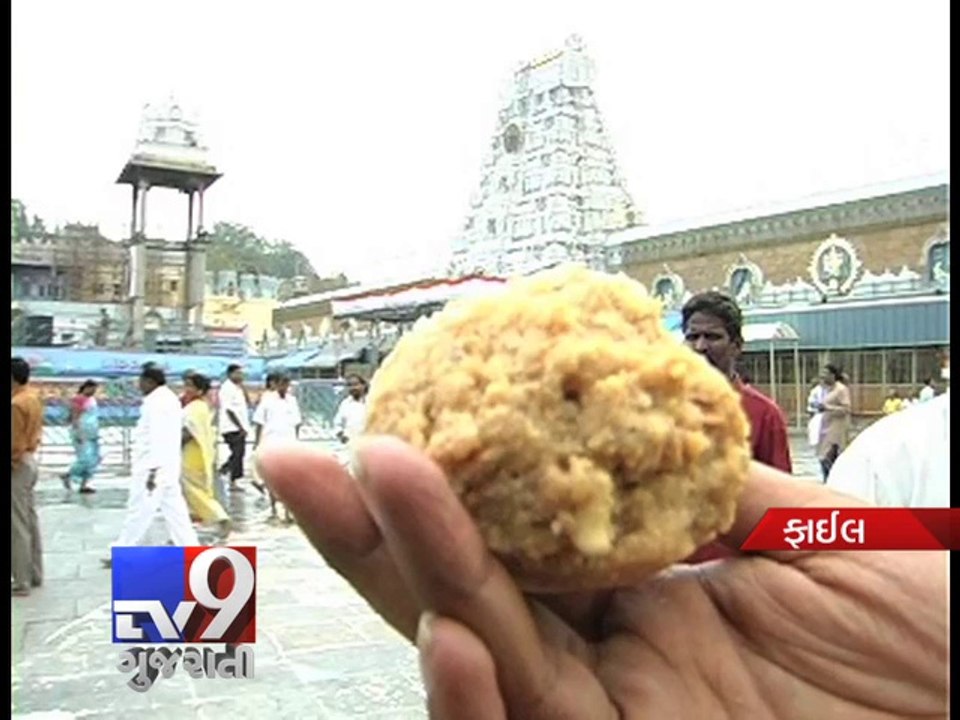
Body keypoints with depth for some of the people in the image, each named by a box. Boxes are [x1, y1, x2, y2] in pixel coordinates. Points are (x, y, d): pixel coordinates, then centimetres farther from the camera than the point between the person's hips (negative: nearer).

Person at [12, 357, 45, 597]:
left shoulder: (16, 404, -20)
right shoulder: (33, 397, 9)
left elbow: (14, 444, -20)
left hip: (17, 466, -10)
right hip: (30, 461, 10)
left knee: (18, 528, -3)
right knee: (31, 522, 14)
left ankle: (22, 583, 3)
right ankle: (35, 575, 22)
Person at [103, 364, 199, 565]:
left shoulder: (156, 402, -17)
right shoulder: (170, 399, 15)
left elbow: (158, 438, -23)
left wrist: (153, 470, -24)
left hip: (154, 466, -10)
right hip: (167, 466, 10)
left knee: (139, 511, 0)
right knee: (174, 509, 10)